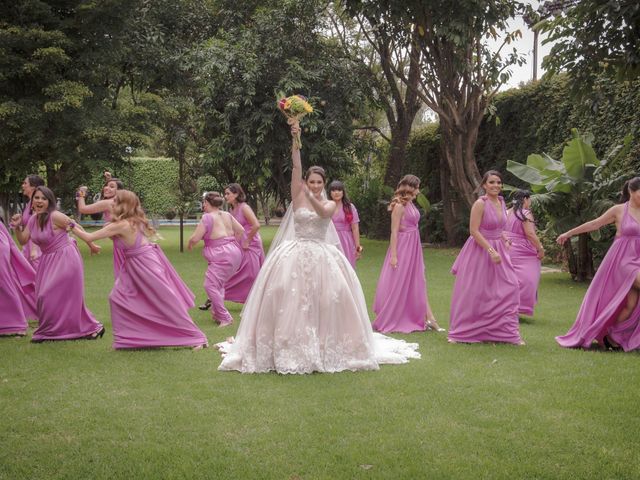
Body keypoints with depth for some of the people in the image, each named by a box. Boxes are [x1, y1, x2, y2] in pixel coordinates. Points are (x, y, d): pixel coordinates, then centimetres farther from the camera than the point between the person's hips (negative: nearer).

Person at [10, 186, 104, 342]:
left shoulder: (55, 217, -19)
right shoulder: (33, 219, 5)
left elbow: (77, 228, -12)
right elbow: (23, 240, 13)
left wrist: (91, 246, -4)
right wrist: (17, 227, -5)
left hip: (65, 259, -8)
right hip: (48, 261, 8)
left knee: (59, 296, -5)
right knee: (46, 296, 12)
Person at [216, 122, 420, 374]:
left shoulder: (330, 204, 7)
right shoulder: (298, 198, 5)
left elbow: (323, 213, -18)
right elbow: (296, 168, -8)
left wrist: (311, 197, -38)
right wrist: (295, 140, -20)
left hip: (322, 256, 1)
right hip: (295, 256, -1)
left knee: (327, 300, -4)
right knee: (290, 301, -8)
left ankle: (326, 349, 8)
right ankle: (290, 348, 0)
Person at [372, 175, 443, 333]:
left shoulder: (410, 204, 10)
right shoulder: (399, 206, -14)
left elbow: (412, 225, 12)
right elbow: (394, 231, -16)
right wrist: (393, 255, -19)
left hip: (414, 248, 8)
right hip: (402, 248, -8)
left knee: (418, 284, 8)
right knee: (397, 284, 0)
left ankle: (429, 319, 10)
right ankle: (386, 321, 11)